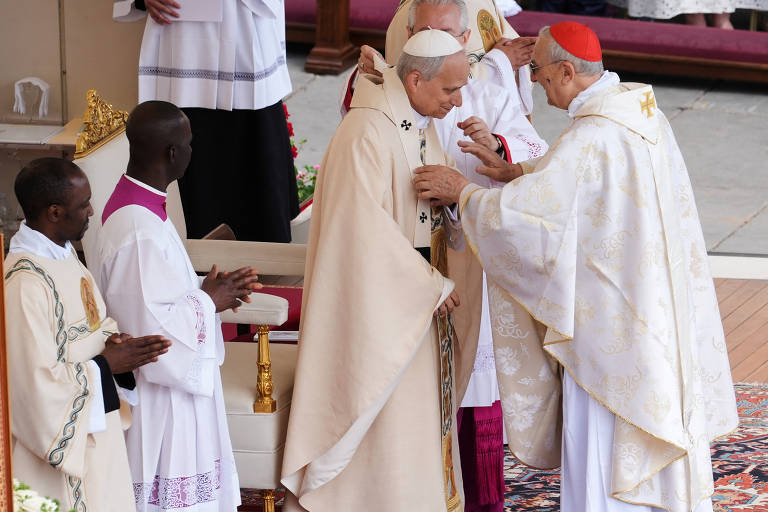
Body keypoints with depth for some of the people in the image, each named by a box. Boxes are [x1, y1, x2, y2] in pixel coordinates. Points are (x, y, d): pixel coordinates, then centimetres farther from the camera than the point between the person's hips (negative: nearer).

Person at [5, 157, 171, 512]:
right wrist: (105, 365, -16)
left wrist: (112, 341, -4)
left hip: (95, 426, 9)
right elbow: (37, 382, -25)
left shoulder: (61, 253, 4)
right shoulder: (24, 283, -25)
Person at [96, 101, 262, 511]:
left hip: (169, 381, 10)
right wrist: (209, 302, -14)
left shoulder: (134, 202, 4)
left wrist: (205, 290, 3)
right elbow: (153, 327, -28)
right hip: (159, 397, -10)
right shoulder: (139, 231, -27)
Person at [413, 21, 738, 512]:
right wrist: (514, 170, 10)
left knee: (603, 444, 2)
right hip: (658, 309, 9)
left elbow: (522, 212, -27)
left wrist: (462, 191, -11)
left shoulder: (591, 137, -25)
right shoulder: (641, 109, 3)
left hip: (610, 319, -9)